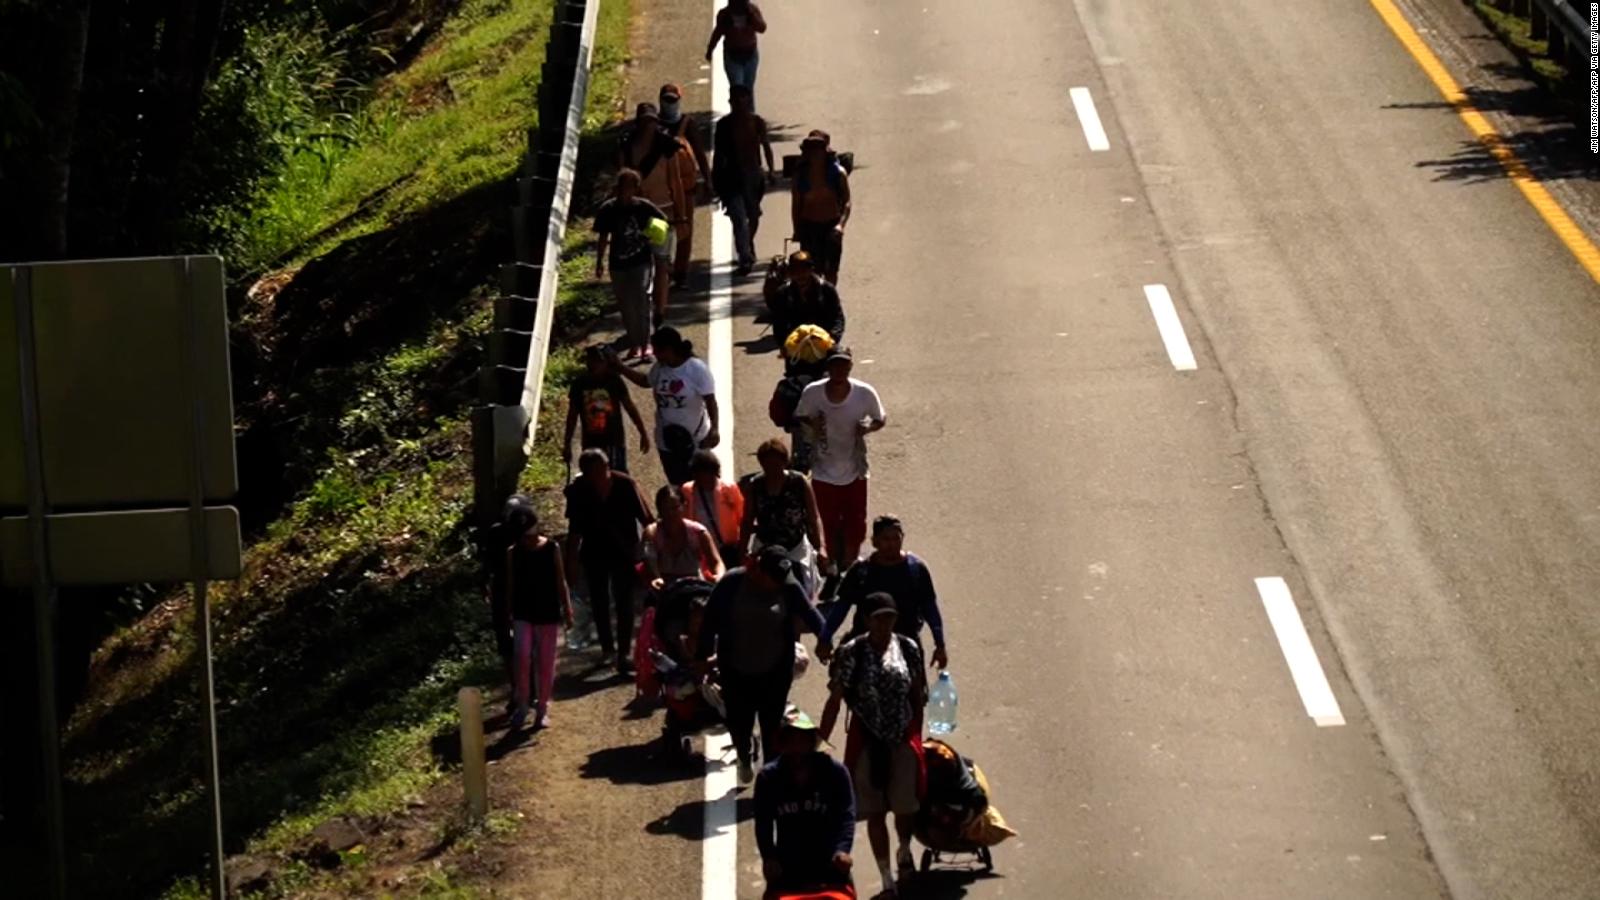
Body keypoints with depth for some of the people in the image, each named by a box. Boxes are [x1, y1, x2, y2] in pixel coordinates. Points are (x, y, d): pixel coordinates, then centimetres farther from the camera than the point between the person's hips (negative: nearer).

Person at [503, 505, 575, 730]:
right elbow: (510, 586, 4)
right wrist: (508, 615, 6)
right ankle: (521, 707, -2)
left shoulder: (552, 549, -6)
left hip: (548, 614, 0)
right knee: (523, 659, -14)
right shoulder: (513, 553, -3)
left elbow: (560, 582, 0)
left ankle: (543, 709, 17)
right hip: (523, 614, 0)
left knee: (546, 664, 6)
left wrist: (568, 610, -2)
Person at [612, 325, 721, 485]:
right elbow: (646, 381, 21)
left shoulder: (697, 369, -19)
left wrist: (714, 428, -30)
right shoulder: (660, 368, -2)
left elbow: (710, 400, -19)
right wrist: (620, 369, 16)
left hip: (695, 441, -5)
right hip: (666, 441, 5)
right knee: (676, 485, 13)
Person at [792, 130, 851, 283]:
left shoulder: (838, 172, -6)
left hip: (831, 226, 0)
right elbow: (795, 204, 4)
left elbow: (846, 202, -7)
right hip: (809, 227, 0)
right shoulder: (801, 174, -3)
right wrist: (797, 230, -3)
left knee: (831, 271, 9)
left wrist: (841, 224, -23)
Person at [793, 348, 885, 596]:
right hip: (824, 472, 0)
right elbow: (799, 418, 1)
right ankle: (834, 573, 31)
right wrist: (811, 425, -21)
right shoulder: (812, 393, -15)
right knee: (830, 526, 12)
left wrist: (868, 428, -22)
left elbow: (881, 418, 0)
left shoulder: (865, 393, -16)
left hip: (855, 472, 0)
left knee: (855, 526, 5)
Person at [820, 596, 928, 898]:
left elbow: (918, 696, 6)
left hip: (904, 740, 2)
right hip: (866, 741, -2)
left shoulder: (908, 649, -2)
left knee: (905, 806, 10)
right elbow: (834, 701, -6)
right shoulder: (851, 654, -9)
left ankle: (905, 851, 42)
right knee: (875, 812, 3)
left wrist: (916, 735, 6)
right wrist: (819, 741, -9)